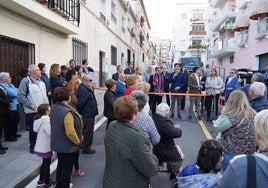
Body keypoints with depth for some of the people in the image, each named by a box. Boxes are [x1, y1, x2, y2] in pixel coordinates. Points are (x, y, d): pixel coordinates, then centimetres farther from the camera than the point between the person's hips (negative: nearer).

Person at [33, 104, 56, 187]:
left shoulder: (38, 119, 6)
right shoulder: (46, 119, -23)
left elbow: (35, 129, 14)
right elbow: (50, 132, -28)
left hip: (41, 146, 9)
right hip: (46, 146, -9)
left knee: (44, 163, 22)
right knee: (47, 163, 4)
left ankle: (41, 180, 32)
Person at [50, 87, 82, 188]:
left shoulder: (54, 108, -2)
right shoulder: (67, 112, -30)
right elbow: (70, 133, -31)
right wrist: (77, 141, -13)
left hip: (58, 144, 9)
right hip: (68, 146, -9)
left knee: (60, 166, 25)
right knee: (67, 169, 9)